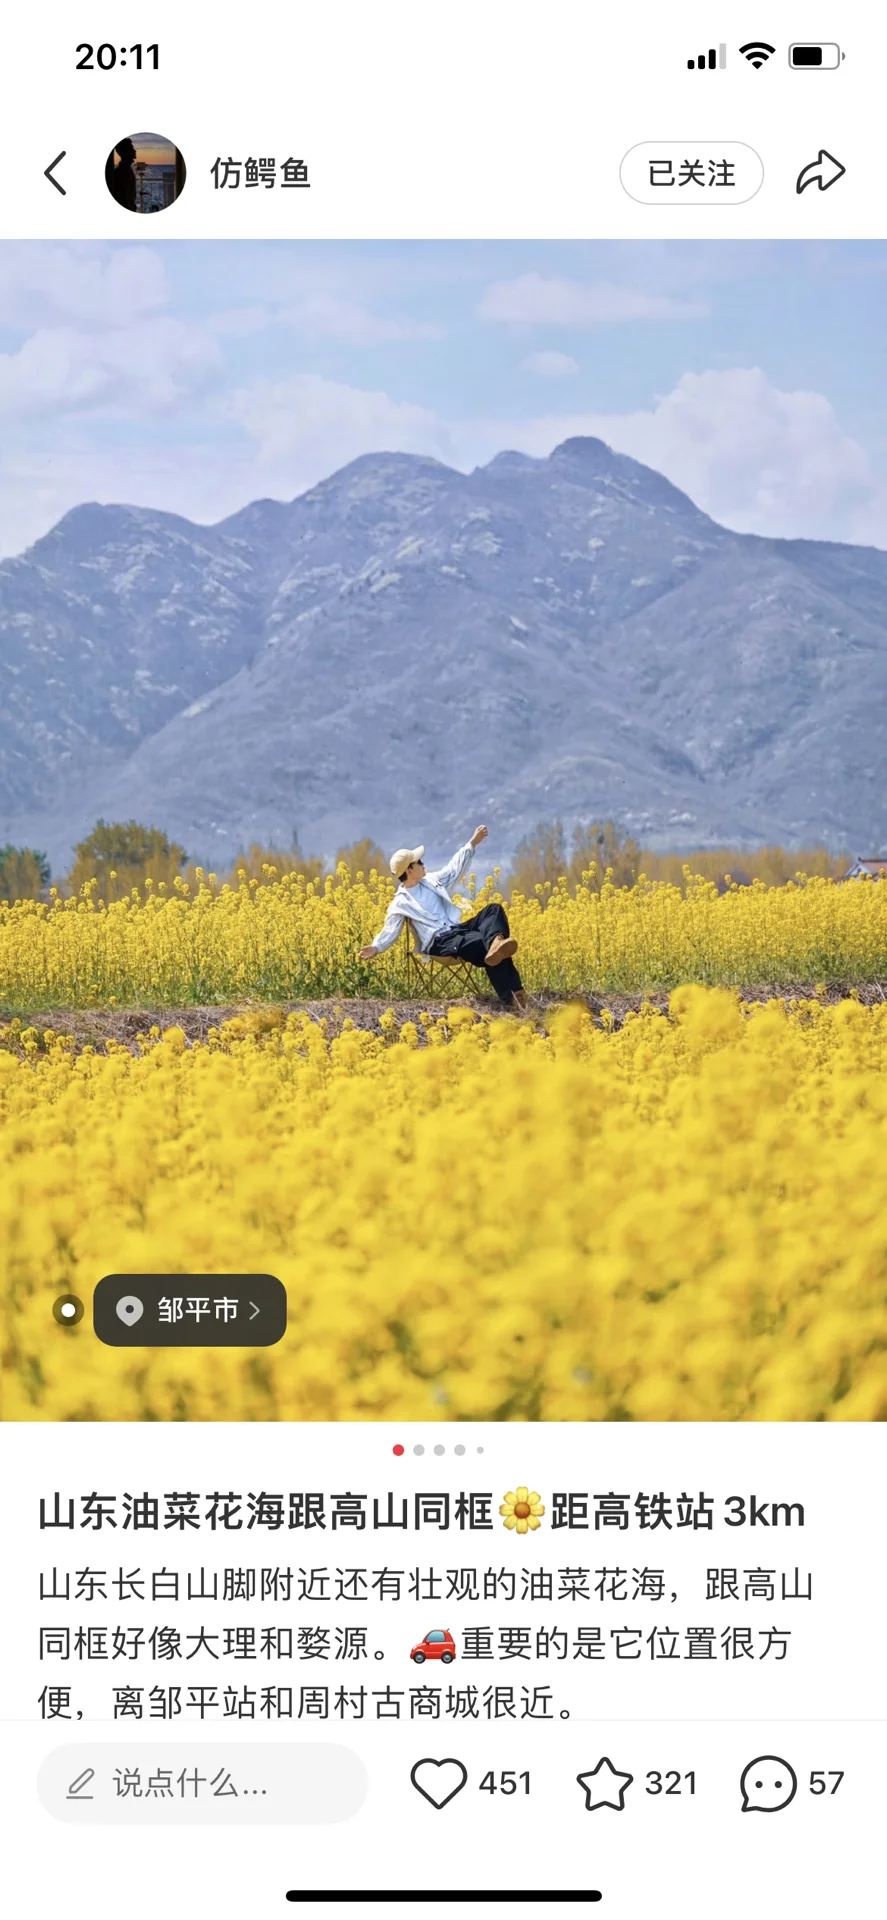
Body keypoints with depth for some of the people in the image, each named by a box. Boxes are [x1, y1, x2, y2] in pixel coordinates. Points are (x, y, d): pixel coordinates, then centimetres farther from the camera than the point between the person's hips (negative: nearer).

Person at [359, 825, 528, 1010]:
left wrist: (472, 843, 26)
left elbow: (454, 868, 27)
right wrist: (376, 947, -20)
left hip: (458, 930, 7)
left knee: (494, 910, -20)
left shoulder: (432, 880, 18)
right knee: (482, 943, -36)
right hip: (439, 941, -7)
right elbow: (390, 931, -1)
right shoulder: (401, 903, 1)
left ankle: (496, 943, -53)